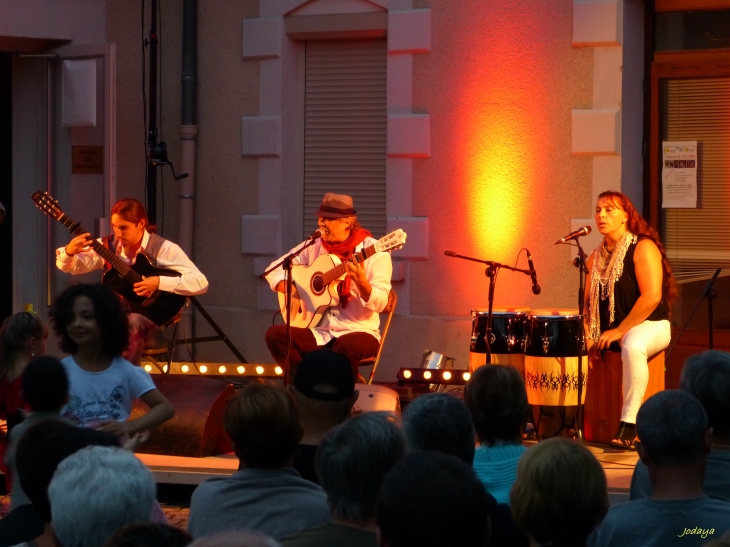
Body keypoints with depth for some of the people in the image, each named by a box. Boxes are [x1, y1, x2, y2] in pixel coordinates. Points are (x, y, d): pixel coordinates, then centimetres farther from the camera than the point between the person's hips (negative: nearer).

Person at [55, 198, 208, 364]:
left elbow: (201, 282, -16)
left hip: (153, 319, -3)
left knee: (132, 321, -37)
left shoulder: (163, 249, -10)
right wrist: (69, 252, -22)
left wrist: (159, 282, -26)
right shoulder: (108, 246, 2)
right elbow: (70, 266, 2)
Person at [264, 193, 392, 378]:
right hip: (320, 332, 5)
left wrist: (362, 283, -33)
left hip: (359, 331, -5)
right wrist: (290, 292, -6)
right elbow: (275, 269, 14)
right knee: (275, 334, -19)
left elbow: (380, 304, -14)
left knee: (346, 346, -39)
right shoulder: (315, 247, 8)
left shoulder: (374, 252, -7)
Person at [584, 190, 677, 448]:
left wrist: (619, 331, -20)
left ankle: (629, 424, -37)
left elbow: (652, 296, -20)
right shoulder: (596, 257, 11)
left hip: (649, 326, -8)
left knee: (632, 346, -40)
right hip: (607, 331, 8)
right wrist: (588, 336, -6)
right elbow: (589, 300, 12)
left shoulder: (643, 247, -11)